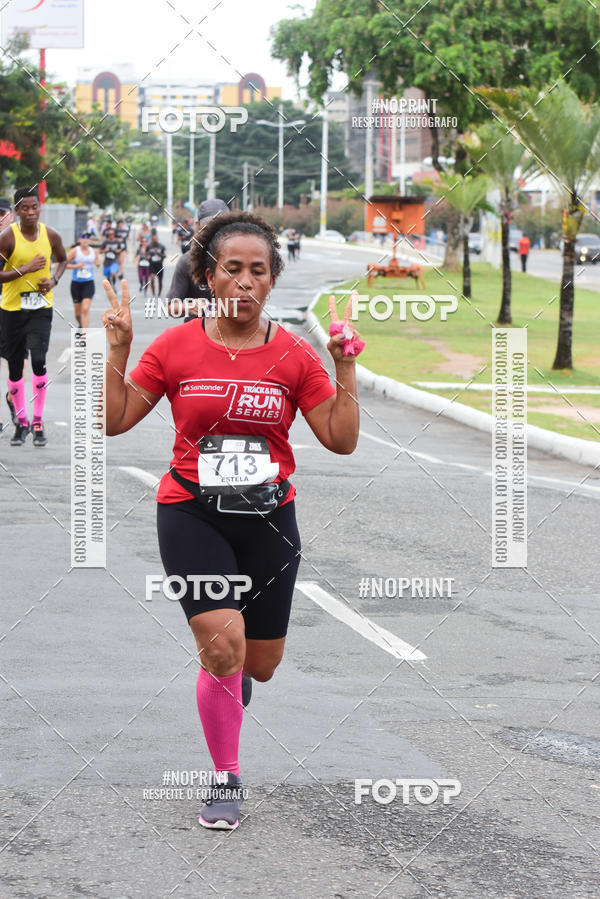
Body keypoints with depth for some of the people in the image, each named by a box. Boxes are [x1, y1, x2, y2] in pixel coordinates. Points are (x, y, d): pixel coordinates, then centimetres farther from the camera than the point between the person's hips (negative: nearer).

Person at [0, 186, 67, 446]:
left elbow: (62, 259, 18)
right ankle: (21, 423, 23)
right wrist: (26, 269, -21)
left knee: (38, 359, -16)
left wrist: (54, 280, -1)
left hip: (41, 307, 1)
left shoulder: (50, 235, -2)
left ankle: (38, 423, -5)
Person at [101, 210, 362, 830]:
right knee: (224, 646, -18)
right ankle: (226, 780, 1)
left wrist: (345, 367, -11)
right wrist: (117, 350, -10)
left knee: (260, 665, 9)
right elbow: (115, 420, 0)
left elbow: (341, 440, -3)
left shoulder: (293, 355, -1)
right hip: (192, 515, -2)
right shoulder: (175, 347, -3)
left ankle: (226, 673, 48)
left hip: (268, 518, 2)